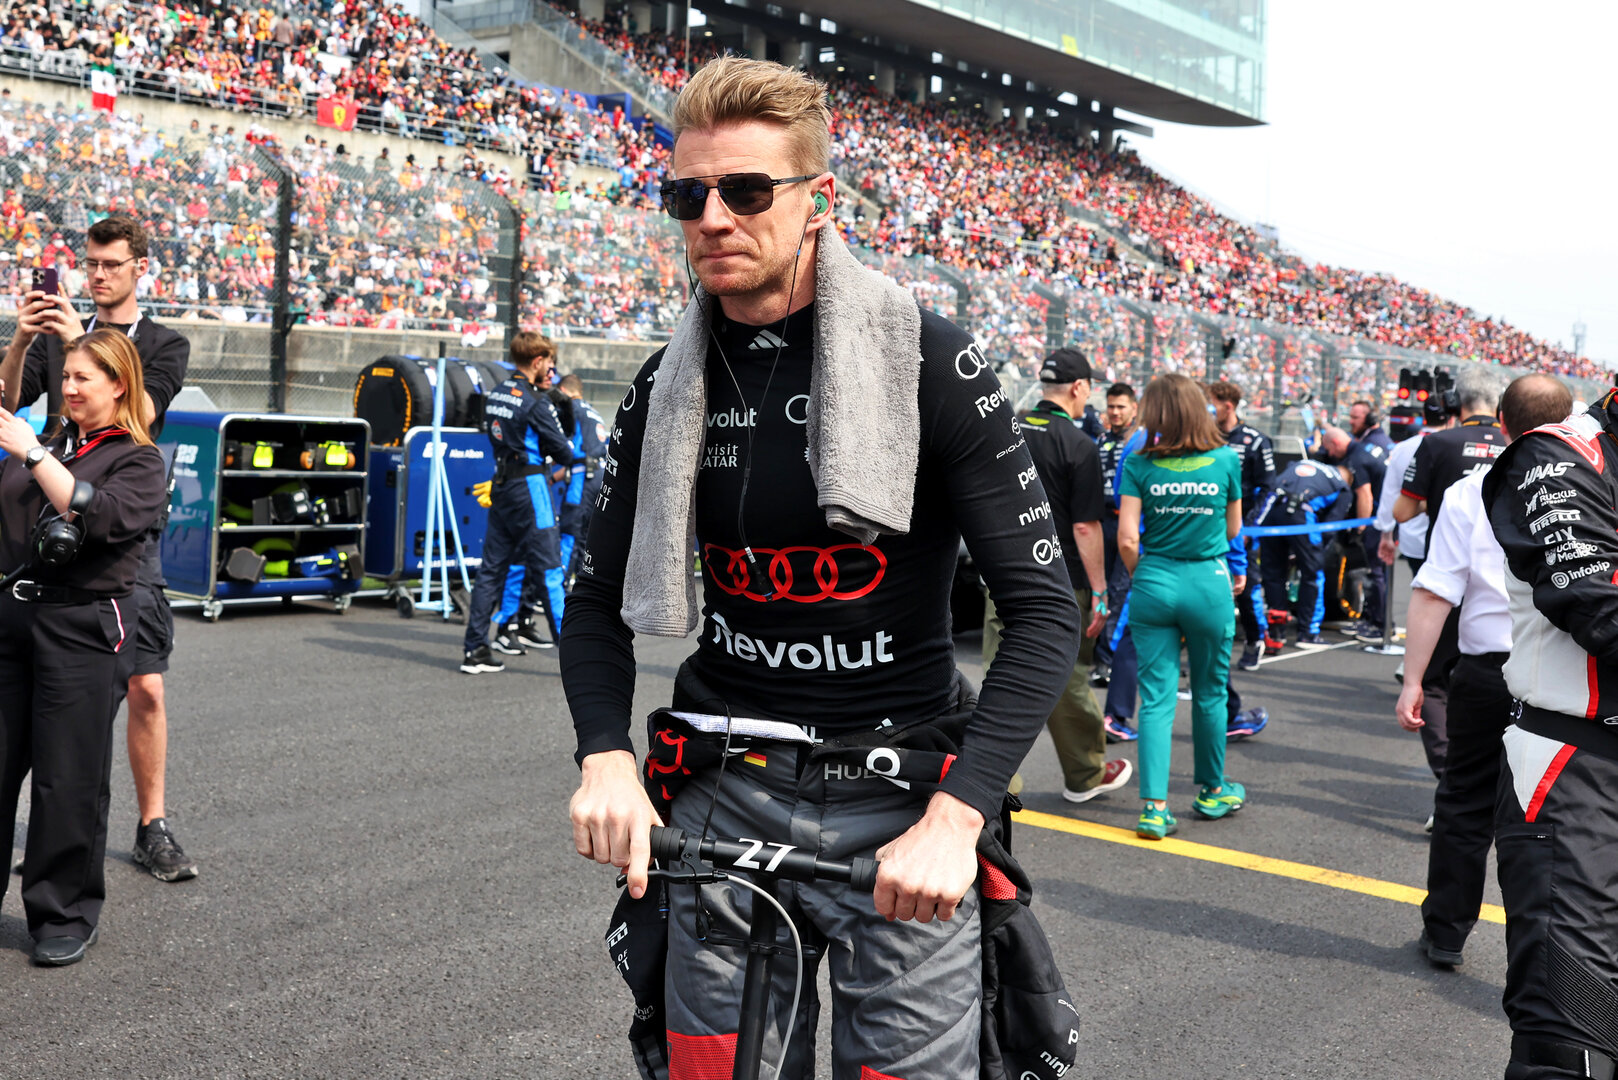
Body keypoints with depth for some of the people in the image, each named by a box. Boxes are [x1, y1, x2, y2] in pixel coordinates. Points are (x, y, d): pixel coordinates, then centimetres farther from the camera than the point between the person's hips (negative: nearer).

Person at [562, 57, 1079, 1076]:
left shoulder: (932, 362, -11)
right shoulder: (671, 384, 3)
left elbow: (1046, 609, -14)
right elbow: (601, 598, 8)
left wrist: (959, 813, -26)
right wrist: (606, 754, -12)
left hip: (900, 810, -3)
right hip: (722, 803, 4)